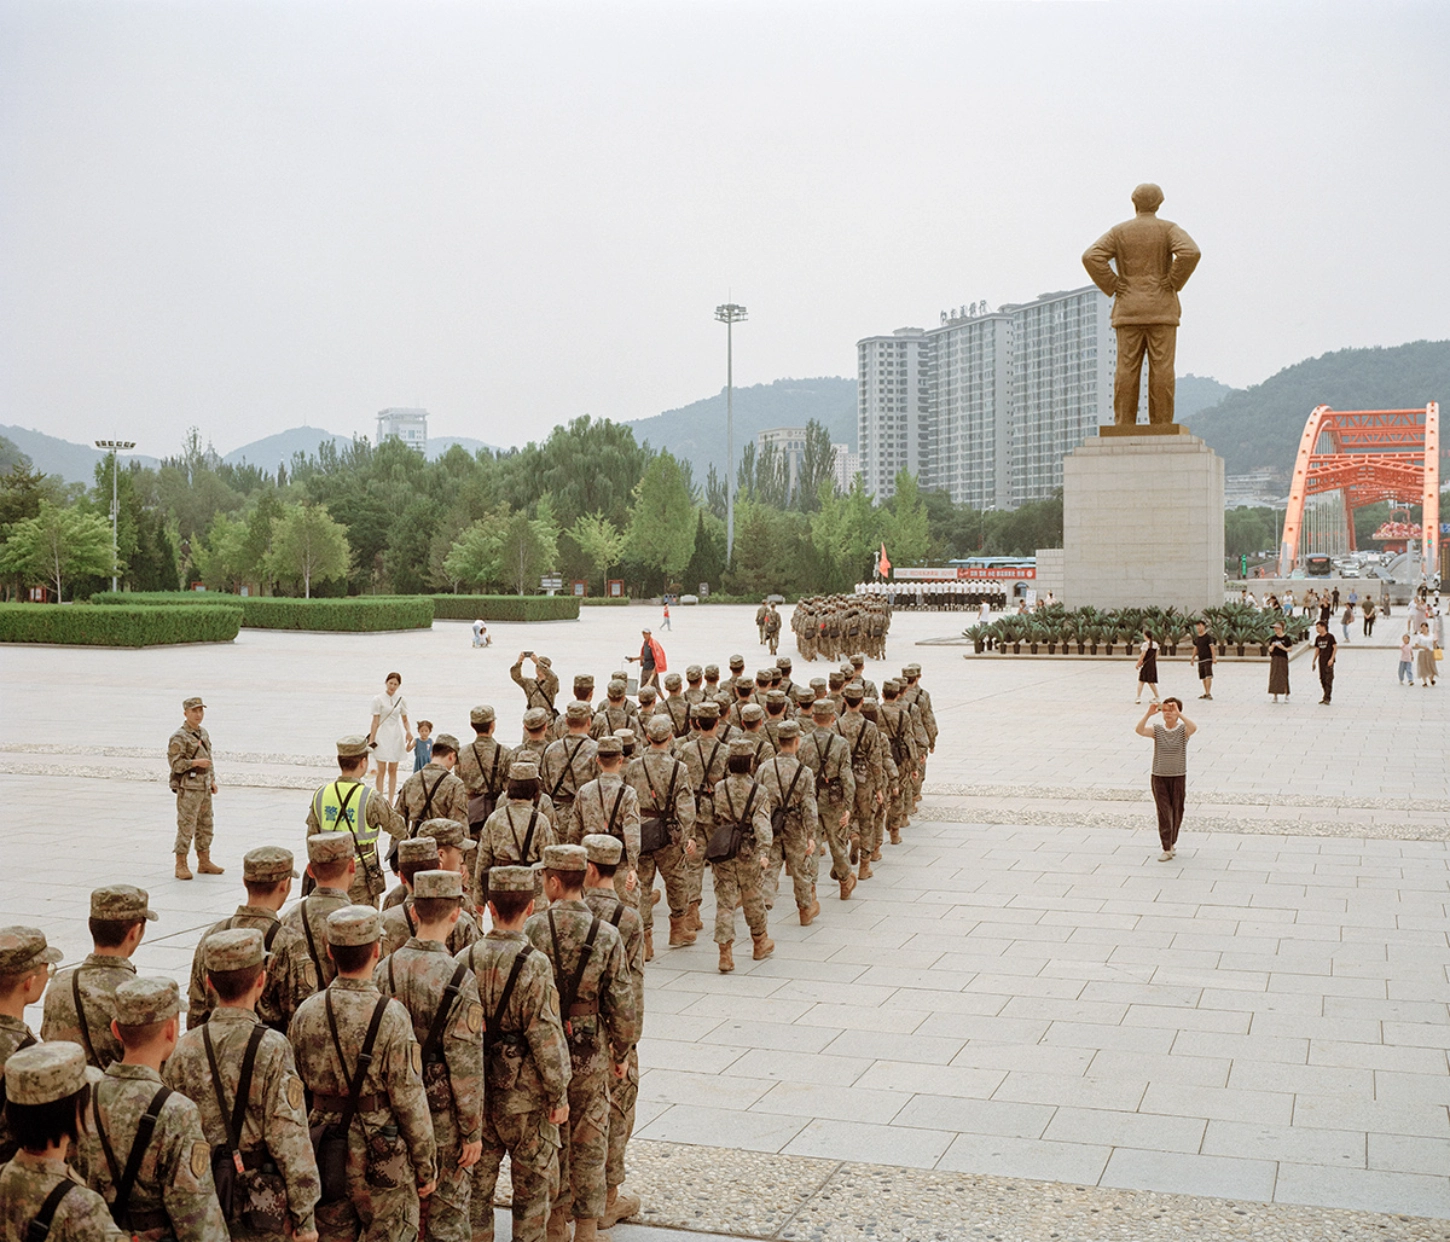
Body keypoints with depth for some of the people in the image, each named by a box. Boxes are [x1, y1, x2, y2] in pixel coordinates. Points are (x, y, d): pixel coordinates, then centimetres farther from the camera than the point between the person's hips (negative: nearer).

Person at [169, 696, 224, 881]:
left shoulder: (204, 734, 13)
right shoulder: (179, 738, -12)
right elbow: (174, 763, -17)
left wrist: (212, 780, 15)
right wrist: (195, 762, -26)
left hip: (204, 788, 8)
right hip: (188, 788, -8)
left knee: (205, 826, 12)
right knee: (186, 827, -5)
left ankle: (204, 862, 21)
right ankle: (181, 866, 1)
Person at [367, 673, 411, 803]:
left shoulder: (401, 700, 6)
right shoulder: (379, 700, -3)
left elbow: (405, 720, 13)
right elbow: (375, 721, -3)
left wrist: (408, 731, -6)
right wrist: (371, 740, -6)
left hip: (396, 736, 3)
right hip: (382, 735, -3)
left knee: (393, 770, 6)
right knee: (381, 770, -4)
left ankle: (390, 801, 10)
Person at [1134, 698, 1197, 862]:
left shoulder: (1183, 730, -6)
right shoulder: (1157, 729, -3)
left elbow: (1194, 728, -30)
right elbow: (1139, 730, -21)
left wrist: (1178, 713, -36)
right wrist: (1148, 714, -33)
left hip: (1178, 777, 0)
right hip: (1159, 777, 0)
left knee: (1176, 812, 11)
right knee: (1164, 812, -4)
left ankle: (1172, 842, 31)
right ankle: (1167, 849, -2)